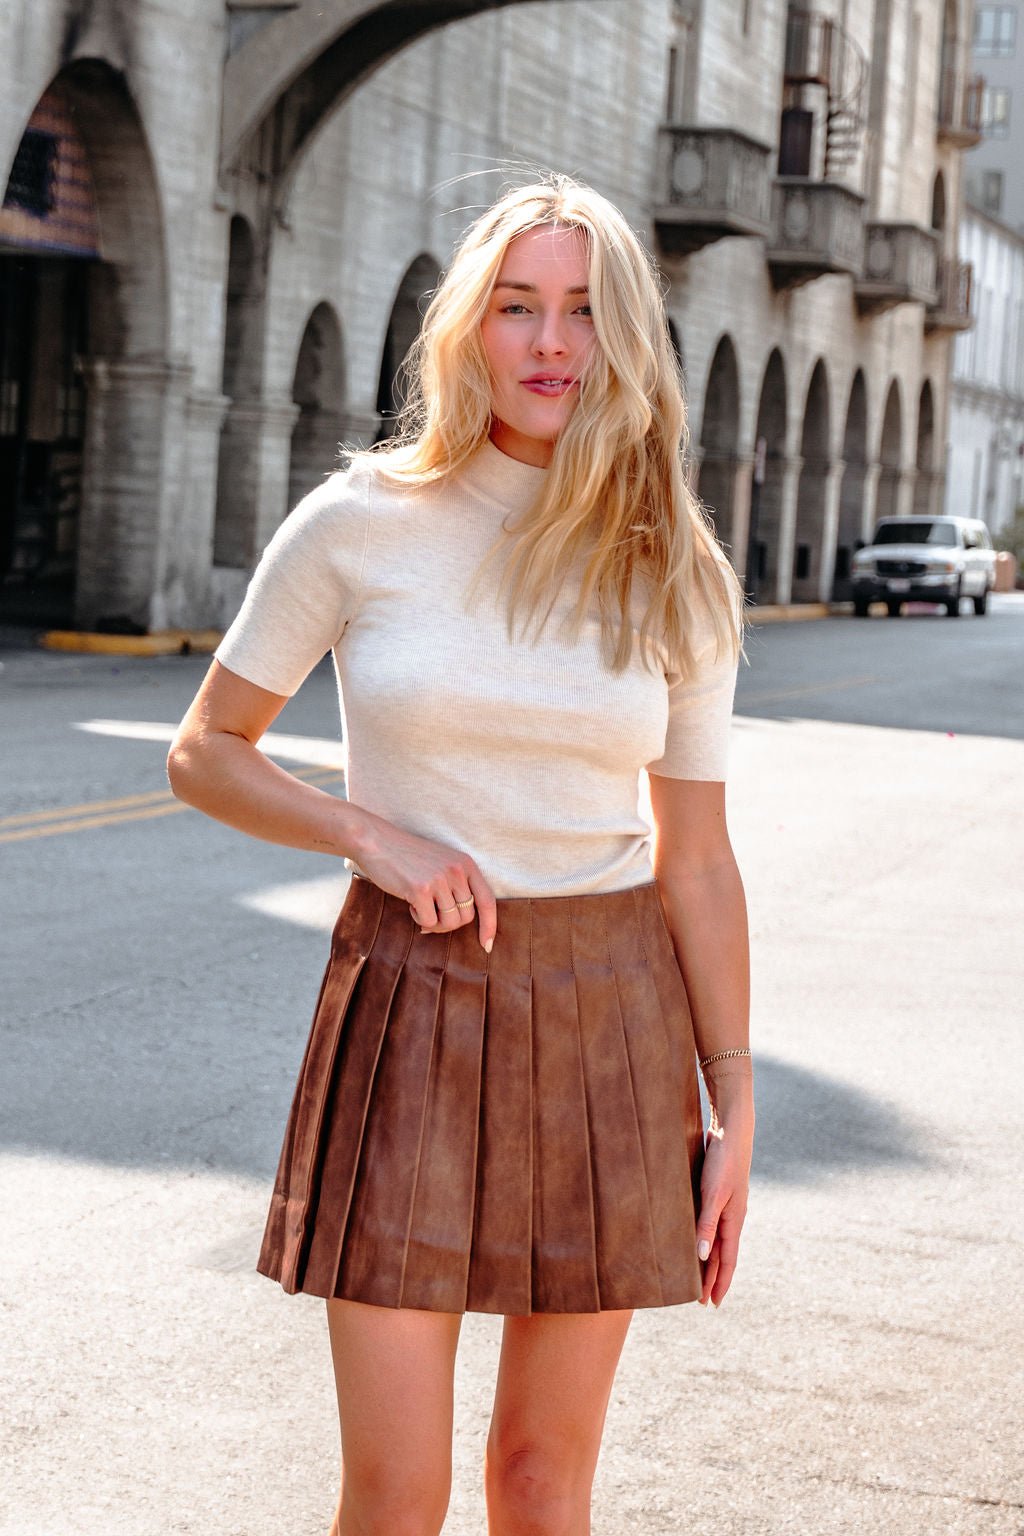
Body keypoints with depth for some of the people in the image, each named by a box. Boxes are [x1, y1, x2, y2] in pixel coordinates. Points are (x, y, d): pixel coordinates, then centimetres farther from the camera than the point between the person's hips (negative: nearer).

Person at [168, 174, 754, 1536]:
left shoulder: (674, 576, 1)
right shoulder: (360, 525, -4)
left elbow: (696, 860, 6)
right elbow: (205, 753, 4)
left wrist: (732, 1111, 5)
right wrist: (374, 838, -12)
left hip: (612, 1016, 2)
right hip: (415, 1005, -2)